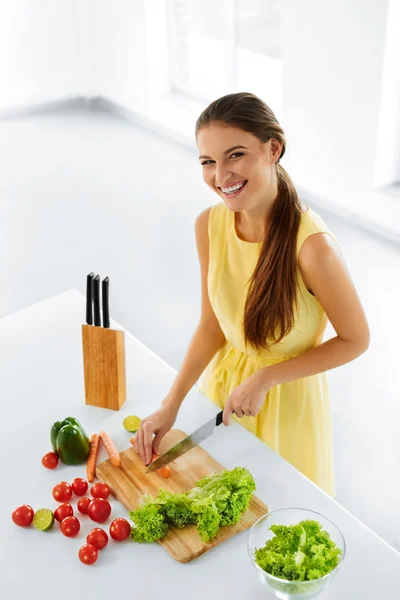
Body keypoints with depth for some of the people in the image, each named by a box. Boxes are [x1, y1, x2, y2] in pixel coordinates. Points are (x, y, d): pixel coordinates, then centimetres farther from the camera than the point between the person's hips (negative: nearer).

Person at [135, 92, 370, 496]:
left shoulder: (311, 244, -31)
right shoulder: (209, 225, -14)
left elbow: (355, 341, -17)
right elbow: (211, 326, -3)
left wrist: (264, 378, -20)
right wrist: (171, 404, -9)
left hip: (286, 400, -4)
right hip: (224, 382, 5)